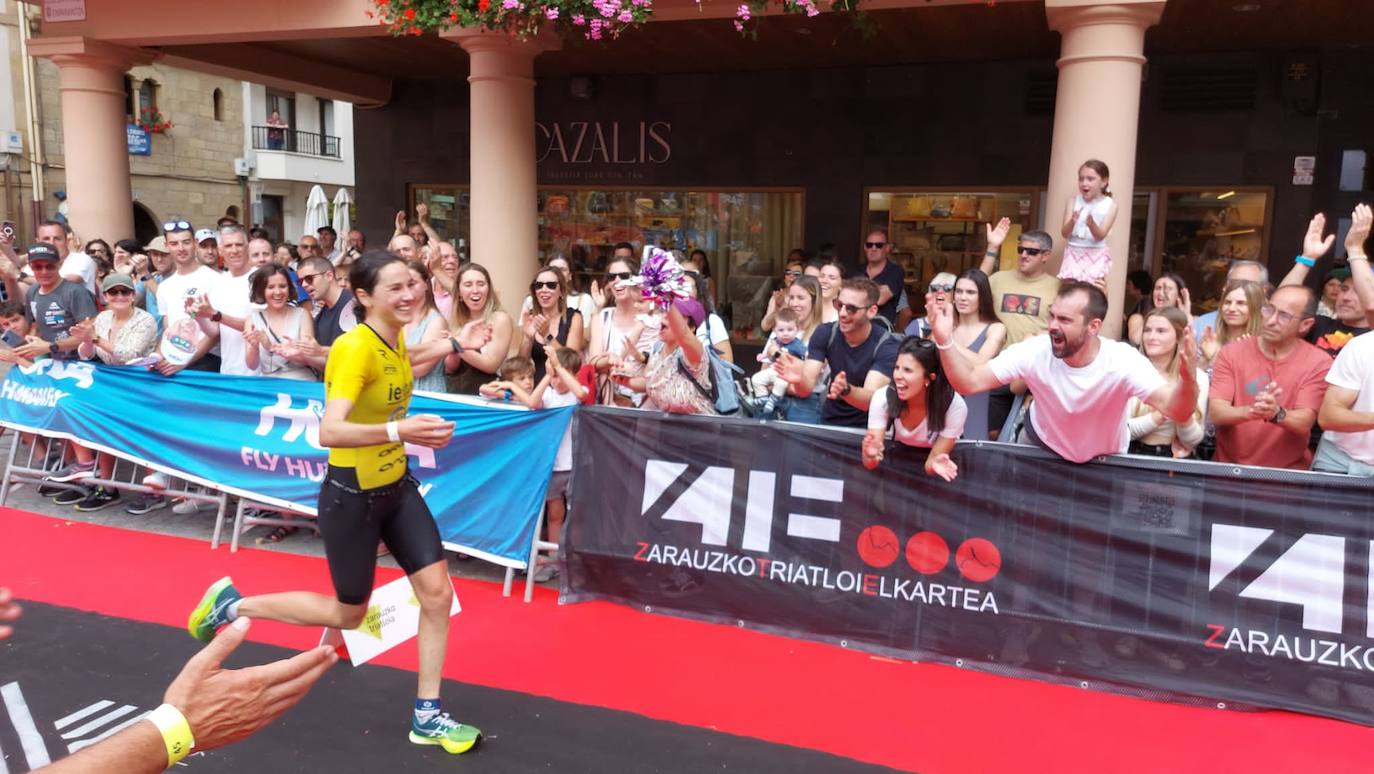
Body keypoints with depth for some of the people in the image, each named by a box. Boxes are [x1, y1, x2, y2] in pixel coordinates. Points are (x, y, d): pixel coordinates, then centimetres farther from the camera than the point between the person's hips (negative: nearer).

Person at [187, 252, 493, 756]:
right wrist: (397, 430, -51)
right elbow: (328, 432, -37)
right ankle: (231, 604, 31)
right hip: (352, 494, -7)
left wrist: (456, 346, 18)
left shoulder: (395, 340, -1)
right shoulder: (354, 347, -26)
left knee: (437, 592, 2)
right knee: (348, 615, 11)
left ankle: (427, 716, 16)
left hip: (397, 485, 7)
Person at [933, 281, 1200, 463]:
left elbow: (1176, 410, -42)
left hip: (1106, 459, -1)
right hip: (1044, 446, 1)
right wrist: (945, 341, -46)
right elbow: (969, 382, -29)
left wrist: (1188, 380, -65)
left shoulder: (1123, 361, -33)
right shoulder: (1034, 351, -28)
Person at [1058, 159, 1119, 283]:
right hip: (1073, 253, 2)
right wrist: (1072, 222, -27)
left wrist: (1091, 224, -34)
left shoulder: (1110, 204, -4)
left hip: (1096, 255, -1)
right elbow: (1065, 233, -5)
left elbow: (1101, 236, -13)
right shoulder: (1074, 200, 0)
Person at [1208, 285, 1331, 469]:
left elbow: (1304, 423, -10)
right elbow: (1215, 413, -9)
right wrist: (1249, 411, -27)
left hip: (1287, 471, -1)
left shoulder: (1318, 363, -1)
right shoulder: (1231, 353, 1)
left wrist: (1277, 414, -30)